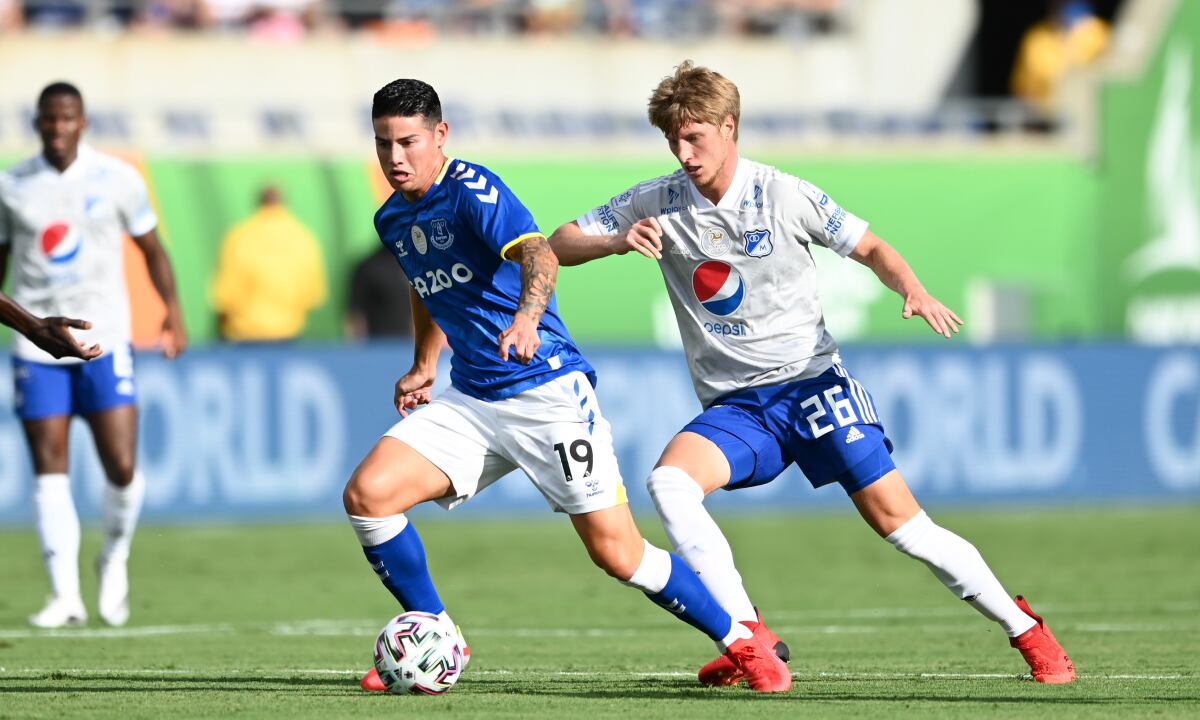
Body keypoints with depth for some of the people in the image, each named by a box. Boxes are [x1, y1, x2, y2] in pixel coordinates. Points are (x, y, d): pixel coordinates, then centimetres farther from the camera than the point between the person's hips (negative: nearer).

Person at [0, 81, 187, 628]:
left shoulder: (116, 180, 1)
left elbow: (151, 249, 9)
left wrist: (172, 309, -4)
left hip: (104, 341, -1)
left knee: (122, 467, -9)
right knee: (49, 470, -5)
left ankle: (115, 559, 19)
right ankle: (65, 595, -4)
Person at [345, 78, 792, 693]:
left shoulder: (471, 191, -15)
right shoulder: (392, 220, 9)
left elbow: (538, 254, -34)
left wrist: (527, 316, -52)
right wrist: (424, 365, 27)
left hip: (547, 391, -7)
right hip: (471, 401, 7)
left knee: (617, 553, -8)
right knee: (366, 494, -11)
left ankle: (742, 643, 9)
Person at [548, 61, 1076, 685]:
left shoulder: (784, 196, -7)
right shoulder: (657, 203, 0)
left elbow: (870, 248, 4)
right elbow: (556, 247, 1)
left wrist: (914, 291, -16)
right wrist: (616, 242, -20)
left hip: (811, 382, -3)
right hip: (733, 406, 3)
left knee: (898, 521, -9)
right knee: (668, 480, -27)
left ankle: (1024, 629, 9)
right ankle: (752, 637, -24)